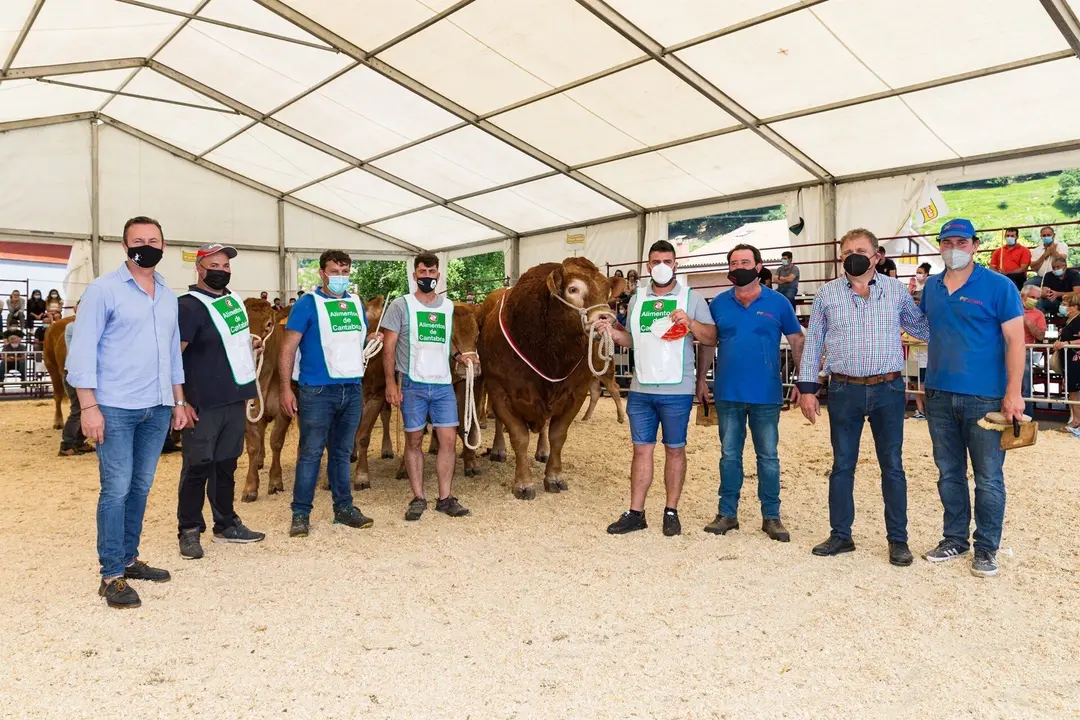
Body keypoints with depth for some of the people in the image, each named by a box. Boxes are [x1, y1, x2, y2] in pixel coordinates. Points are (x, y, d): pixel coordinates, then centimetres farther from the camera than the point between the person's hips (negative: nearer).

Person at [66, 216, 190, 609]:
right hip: (116, 409, -6)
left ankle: (128, 558, 25)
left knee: (141, 487, 12)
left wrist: (179, 402, 16)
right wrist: (89, 406, -14)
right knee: (116, 489, -3)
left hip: (158, 409, 6)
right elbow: (82, 349, -9)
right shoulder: (103, 289, -5)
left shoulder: (168, 295, 13)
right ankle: (112, 575, 5)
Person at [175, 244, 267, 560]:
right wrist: (180, 402, -21)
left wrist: (251, 341, 10)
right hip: (203, 404, -7)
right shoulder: (189, 306, -12)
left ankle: (226, 525, 27)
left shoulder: (234, 301, 12)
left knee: (226, 463, 16)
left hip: (235, 399, 7)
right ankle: (189, 531, 14)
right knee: (197, 467, 2)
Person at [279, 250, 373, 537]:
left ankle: (344, 508, 21)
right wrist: (286, 389, -14)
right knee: (310, 453, 1)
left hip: (352, 390, 5)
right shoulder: (308, 304, -4)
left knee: (342, 452, 13)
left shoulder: (357, 304, 11)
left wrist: (361, 386, 15)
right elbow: (288, 348, -7)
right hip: (317, 391, -5)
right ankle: (301, 514, 9)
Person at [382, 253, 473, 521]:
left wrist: (459, 356, 4)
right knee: (414, 440, 5)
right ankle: (418, 498, 15)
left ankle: (445, 498, 12)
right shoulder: (401, 305, -2)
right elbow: (389, 346, -4)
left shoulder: (448, 306, 10)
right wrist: (391, 383, -11)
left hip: (444, 385, 3)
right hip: (412, 385, -3)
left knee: (449, 439, 2)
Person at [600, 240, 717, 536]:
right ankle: (635, 513, 15)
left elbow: (712, 338, -4)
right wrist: (612, 333, -2)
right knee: (641, 449, 8)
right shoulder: (637, 299, 11)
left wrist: (690, 323, -19)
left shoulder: (692, 298, -1)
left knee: (674, 449, 7)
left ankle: (671, 512, 17)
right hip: (640, 390, 4)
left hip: (677, 391, -3)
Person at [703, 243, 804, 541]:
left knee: (768, 457, 7)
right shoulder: (718, 303, 4)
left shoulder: (778, 302, -2)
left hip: (766, 395, -2)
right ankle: (727, 513, 21)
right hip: (727, 394, 2)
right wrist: (701, 379, 7)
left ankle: (771, 516, 18)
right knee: (729, 455, 11)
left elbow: (797, 342, 3)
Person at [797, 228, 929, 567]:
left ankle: (898, 539, 17)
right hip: (844, 390, 0)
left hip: (888, 389, 0)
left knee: (892, 466, 6)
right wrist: (807, 388, 2)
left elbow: (922, 327, 13)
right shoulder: (827, 294, 4)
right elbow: (813, 343, 5)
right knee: (842, 465, 8)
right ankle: (840, 535, 20)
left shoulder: (896, 289, 5)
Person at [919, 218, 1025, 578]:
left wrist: (1013, 392, -16)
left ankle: (986, 548, 16)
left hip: (985, 398, -5)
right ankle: (955, 538, 27)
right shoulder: (931, 287, 9)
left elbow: (1015, 340, -9)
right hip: (939, 396, 5)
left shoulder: (998, 286, -6)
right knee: (949, 474, 14)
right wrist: (927, 386, 10)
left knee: (988, 478, 3)